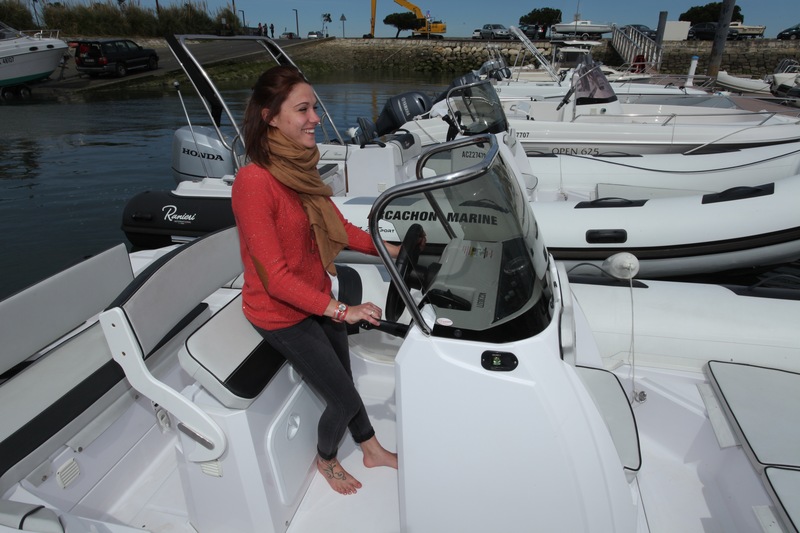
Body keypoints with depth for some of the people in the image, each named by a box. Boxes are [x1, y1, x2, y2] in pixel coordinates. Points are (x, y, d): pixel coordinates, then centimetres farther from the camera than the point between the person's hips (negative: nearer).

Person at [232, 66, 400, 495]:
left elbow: (337, 226, 7)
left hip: (317, 299, 7)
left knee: (343, 380, 21)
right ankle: (325, 459, 38)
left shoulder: (299, 166, -4)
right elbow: (275, 277, -27)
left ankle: (371, 449, 46)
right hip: (282, 315, -7)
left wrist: (388, 249, -2)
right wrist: (341, 311, -27)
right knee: (345, 400, 5)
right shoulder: (254, 181, -28)